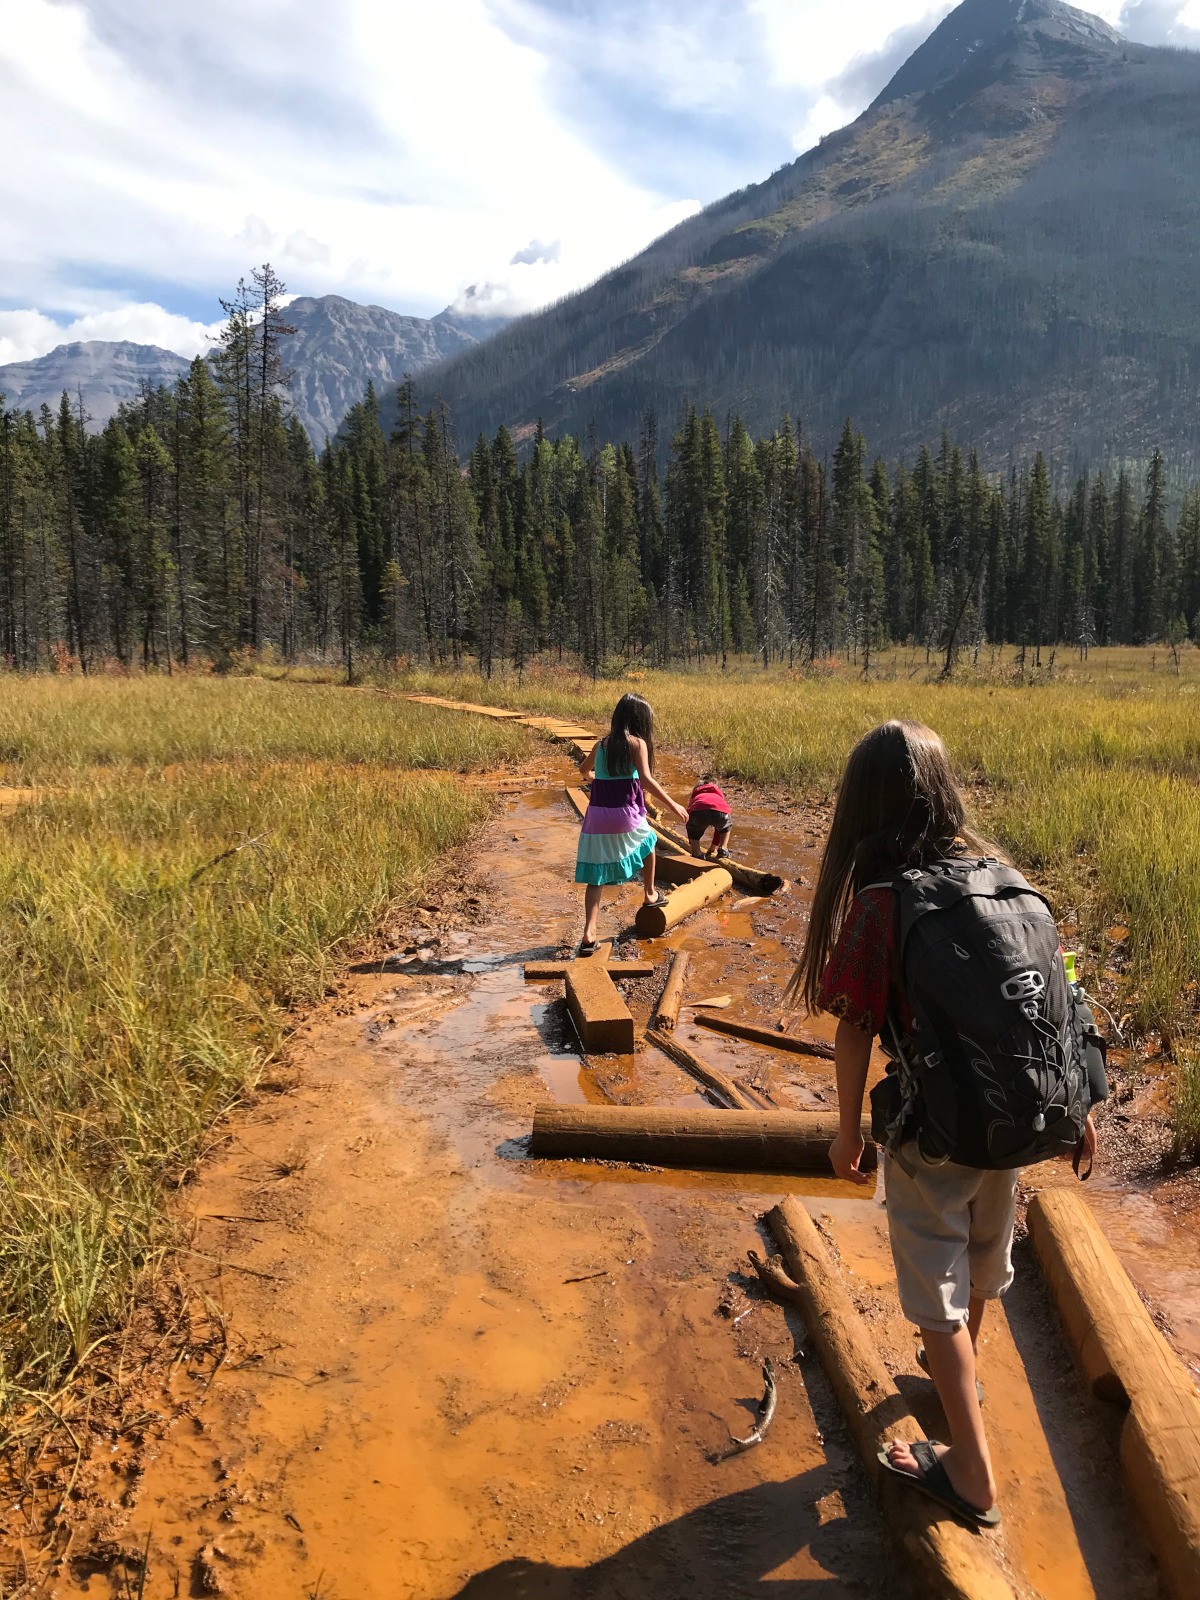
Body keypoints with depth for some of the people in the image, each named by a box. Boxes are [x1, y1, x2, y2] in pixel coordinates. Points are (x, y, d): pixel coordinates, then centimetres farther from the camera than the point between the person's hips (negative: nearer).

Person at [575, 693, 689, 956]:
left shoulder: (601, 743, 11)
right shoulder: (637, 743, -6)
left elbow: (584, 769, 28)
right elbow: (646, 780, -17)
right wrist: (673, 805, -12)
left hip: (597, 814, 4)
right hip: (624, 814, -4)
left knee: (596, 877, 6)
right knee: (647, 842, 29)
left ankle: (589, 932, -4)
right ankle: (650, 895, 44)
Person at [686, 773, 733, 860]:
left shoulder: (695, 796, 42)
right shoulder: (720, 796, 45)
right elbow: (719, 827, 52)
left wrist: (693, 845, 61)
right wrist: (714, 847, 62)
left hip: (698, 812, -1)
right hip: (721, 813, 1)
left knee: (694, 830, 33)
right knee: (727, 825, 38)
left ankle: (696, 854, 16)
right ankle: (723, 849, 26)